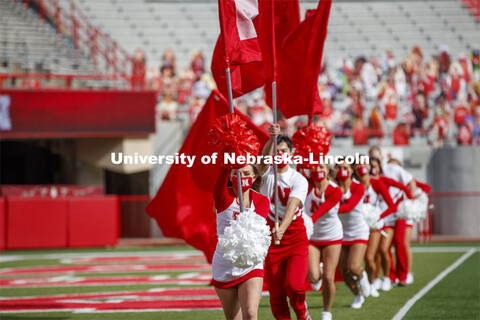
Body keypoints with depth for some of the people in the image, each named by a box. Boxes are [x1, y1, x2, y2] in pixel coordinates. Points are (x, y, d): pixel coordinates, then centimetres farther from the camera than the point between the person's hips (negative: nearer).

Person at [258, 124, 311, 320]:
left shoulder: (299, 180, -5)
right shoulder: (267, 174, 1)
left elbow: (292, 205, -21)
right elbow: (263, 159, -23)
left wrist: (282, 228, -39)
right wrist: (272, 139, -42)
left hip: (297, 239, -2)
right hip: (271, 240, 2)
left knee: (294, 285, -16)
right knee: (276, 293, 1)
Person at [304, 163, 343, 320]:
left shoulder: (335, 191, -20)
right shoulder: (307, 185, -11)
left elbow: (321, 211, -33)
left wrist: (309, 222, -48)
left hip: (332, 237, -1)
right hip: (310, 236, 1)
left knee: (328, 278, -4)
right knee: (312, 277, -13)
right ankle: (318, 271, 27)